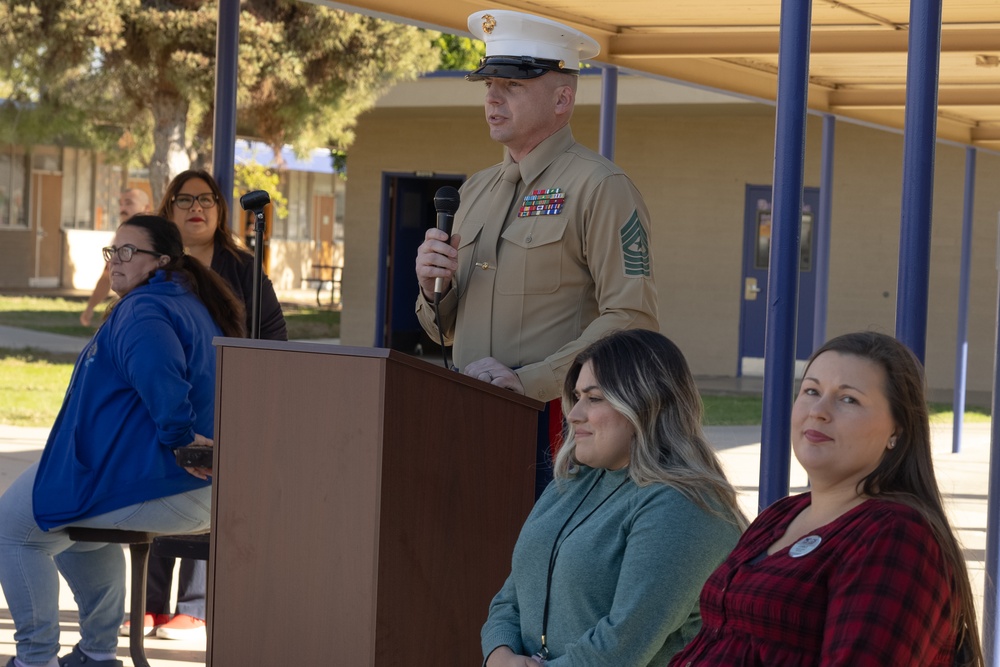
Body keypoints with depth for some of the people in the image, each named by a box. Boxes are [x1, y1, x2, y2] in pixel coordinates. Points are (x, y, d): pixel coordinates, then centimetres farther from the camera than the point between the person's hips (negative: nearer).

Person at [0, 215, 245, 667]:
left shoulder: (143, 309, -16)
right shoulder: (195, 307, 17)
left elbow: (157, 370, -37)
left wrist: (178, 434, -35)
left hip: (152, 486, -11)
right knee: (74, 527, 35)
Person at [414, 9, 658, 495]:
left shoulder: (601, 188, -7)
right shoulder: (478, 190, 17)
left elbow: (631, 321, -16)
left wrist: (528, 381, -20)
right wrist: (433, 287, 0)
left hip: (554, 432, -6)